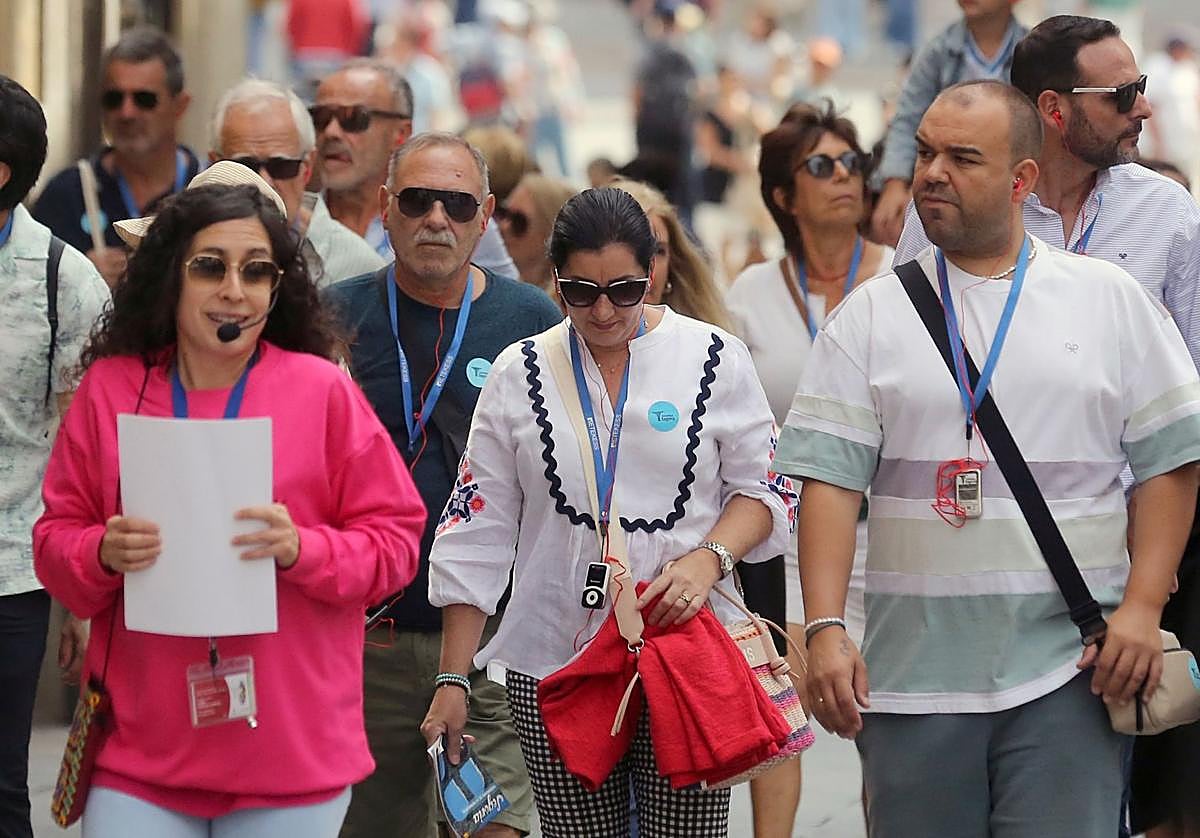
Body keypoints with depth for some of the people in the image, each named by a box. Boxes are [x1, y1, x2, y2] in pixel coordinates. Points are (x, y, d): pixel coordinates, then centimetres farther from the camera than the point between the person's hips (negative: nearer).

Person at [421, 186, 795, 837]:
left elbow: (760, 491, 8)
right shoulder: (520, 374, 6)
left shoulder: (715, 359, 4)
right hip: (554, 667, 1)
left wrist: (709, 558, -13)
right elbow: (476, 534, 8)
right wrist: (452, 680, 5)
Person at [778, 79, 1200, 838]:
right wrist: (826, 628, -11)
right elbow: (831, 480, 0)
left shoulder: (1110, 300, 7)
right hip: (913, 680, 1)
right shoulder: (871, 315, 7)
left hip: (1067, 673, -1)